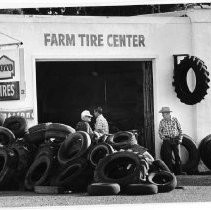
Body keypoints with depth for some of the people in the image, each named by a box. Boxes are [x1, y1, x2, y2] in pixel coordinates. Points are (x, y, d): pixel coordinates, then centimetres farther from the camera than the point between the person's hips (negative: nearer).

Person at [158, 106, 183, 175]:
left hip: (175, 140, 0)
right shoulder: (162, 122, 1)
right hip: (167, 141, 0)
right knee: (168, 156, -4)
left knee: (177, 155, 2)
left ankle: (178, 171, 10)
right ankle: (170, 171, -1)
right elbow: (160, 131, 14)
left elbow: (180, 130, 7)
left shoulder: (175, 120, -1)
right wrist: (162, 138, -1)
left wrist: (180, 138, 1)